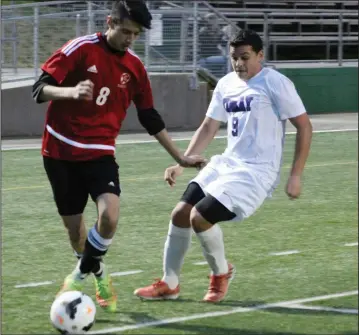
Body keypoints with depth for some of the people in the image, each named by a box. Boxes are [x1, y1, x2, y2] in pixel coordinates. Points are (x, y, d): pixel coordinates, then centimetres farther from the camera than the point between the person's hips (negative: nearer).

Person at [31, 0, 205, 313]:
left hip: (100, 154, 2)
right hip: (61, 152, -2)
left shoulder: (134, 66, 4)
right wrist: (71, 91, -37)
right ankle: (99, 276, 33)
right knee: (75, 228, 4)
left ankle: (81, 275, 1)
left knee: (109, 215, -23)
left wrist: (179, 156, 16)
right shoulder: (81, 49, -10)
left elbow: (150, 118, 15)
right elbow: (40, 89, -16)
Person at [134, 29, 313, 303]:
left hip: (256, 172, -7)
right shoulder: (226, 84, 10)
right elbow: (208, 128, 20)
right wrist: (182, 164, 12)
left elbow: (304, 127, -8)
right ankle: (169, 284, 12)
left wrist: (295, 175, -12)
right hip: (226, 163, 7)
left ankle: (222, 273, 8)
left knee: (200, 217, -19)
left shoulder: (275, 84, -10)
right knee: (180, 213, -4)